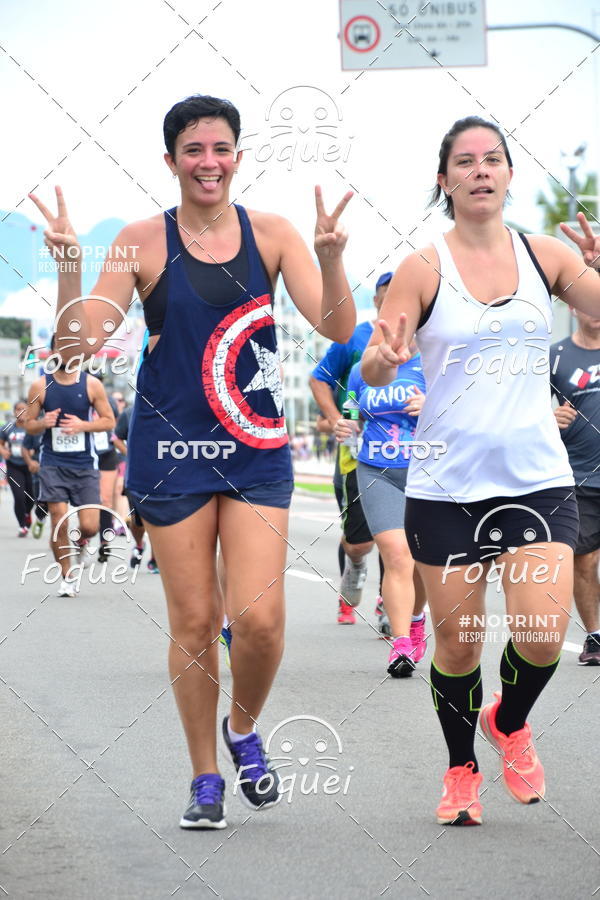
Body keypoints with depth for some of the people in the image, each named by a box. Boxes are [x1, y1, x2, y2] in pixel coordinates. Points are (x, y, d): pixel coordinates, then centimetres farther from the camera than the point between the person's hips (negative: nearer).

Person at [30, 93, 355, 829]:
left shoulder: (270, 234, 2)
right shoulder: (145, 241, -2)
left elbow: (338, 329, -5)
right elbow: (80, 340, -6)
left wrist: (330, 258, -23)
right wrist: (67, 265, -21)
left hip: (256, 448, 1)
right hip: (172, 448, -1)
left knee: (260, 617, -10)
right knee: (194, 622, 4)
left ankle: (243, 730, 21)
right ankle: (205, 778, 21)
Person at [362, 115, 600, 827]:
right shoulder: (424, 268, -3)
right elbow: (372, 373, -5)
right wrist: (383, 357, -28)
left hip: (537, 477, 1)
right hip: (447, 483, -1)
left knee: (542, 637, -11)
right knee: (457, 645, 4)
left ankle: (509, 722, 22)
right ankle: (461, 768, 30)